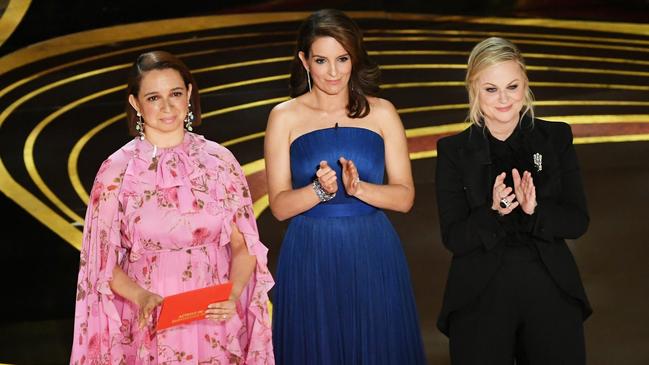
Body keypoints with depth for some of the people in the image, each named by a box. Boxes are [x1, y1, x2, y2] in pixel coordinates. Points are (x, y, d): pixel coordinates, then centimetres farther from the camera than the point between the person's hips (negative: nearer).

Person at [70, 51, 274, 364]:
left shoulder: (218, 160, -3)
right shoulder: (117, 170, -6)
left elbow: (243, 244, 0)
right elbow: (104, 262, -3)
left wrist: (232, 296, -17)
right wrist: (142, 298, -20)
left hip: (215, 321, 1)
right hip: (150, 326, -1)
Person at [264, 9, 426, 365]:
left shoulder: (381, 112, 3)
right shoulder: (284, 116, 1)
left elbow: (404, 197, 0)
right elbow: (279, 205, -2)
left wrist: (359, 188, -17)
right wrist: (319, 190, -19)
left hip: (373, 258, 1)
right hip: (309, 259, -1)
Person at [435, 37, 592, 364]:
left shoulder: (557, 138, 2)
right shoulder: (453, 151, -1)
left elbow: (578, 221, -1)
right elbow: (453, 238, -6)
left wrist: (535, 209, -20)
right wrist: (493, 211, -24)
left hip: (551, 292, 2)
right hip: (480, 299, -1)